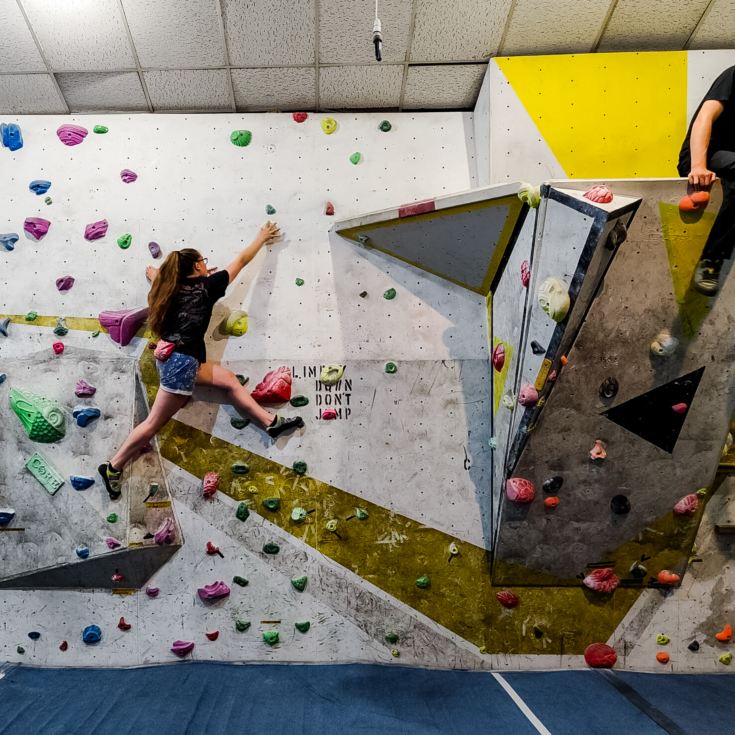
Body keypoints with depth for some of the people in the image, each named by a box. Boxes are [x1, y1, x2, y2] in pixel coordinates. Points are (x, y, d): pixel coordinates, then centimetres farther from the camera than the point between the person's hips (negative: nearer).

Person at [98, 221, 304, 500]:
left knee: (228, 379, 13)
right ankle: (113, 467, 4)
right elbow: (242, 260, 9)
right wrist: (263, 237, 22)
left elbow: (151, 270, 37)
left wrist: (177, 272, 32)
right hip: (181, 361, -9)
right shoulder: (206, 285, -2)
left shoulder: (173, 287, 14)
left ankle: (271, 422, 11)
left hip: (173, 357, 9)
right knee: (154, 422, -3)